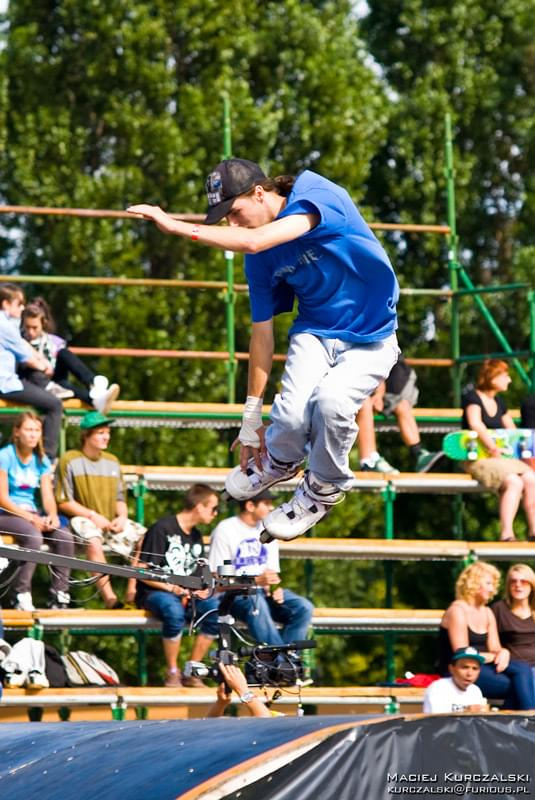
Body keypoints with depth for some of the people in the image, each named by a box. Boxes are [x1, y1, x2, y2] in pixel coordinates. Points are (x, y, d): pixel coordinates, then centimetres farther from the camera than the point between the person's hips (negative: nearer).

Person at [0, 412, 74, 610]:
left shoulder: (41, 460, 10)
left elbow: (48, 495, 5)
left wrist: (52, 516, -17)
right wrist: (30, 518, -19)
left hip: (32, 513, 6)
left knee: (65, 537, -19)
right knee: (33, 536, -35)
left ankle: (59, 597, -15)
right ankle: (21, 595, -28)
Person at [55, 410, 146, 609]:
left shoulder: (112, 461, 16)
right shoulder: (70, 460, -3)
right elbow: (63, 502, -6)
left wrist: (122, 517, -4)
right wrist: (92, 515, -14)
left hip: (111, 522, 6)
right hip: (81, 518, -6)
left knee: (142, 536, -17)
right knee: (93, 540, -38)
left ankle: (132, 592, -18)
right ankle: (109, 598, -41)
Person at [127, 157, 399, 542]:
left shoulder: (316, 195, -21)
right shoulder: (260, 260, -3)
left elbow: (255, 241, -36)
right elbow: (262, 331, 4)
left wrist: (176, 226, -32)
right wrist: (252, 415, 5)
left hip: (370, 343, -4)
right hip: (315, 333, 4)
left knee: (330, 401, -32)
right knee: (291, 414, -24)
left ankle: (324, 488, -1)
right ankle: (279, 462, 14)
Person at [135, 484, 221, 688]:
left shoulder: (196, 536, 15)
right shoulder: (162, 529, -9)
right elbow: (141, 571, -12)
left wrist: (201, 589, -2)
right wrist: (172, 588, -20)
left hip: (186, 594, 7)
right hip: (154, 592, -7)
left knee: (217, 609, -21)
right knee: (174, 611, -40)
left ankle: (192, 672, -12)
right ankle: (172, 674, -24)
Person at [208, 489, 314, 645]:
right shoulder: (225, 530, -5)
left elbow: (272, 573, 15)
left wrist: (276, 588, -9)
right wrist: (257, 581, -20)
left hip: (262, 593, 6)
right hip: (233, 595, -6)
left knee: (304, 608, -19)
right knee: (256, 603, -39)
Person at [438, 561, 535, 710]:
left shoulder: (487, 613, 18)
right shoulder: (458, 611, -8)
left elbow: (495, 648, 13)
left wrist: (503, 653, -12)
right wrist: (495, 656, -9)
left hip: (483, 666, 7)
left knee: (523, 669, -23)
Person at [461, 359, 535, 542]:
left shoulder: (499, 402, 19)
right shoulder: (472, 398, -5)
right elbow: (476, 425, -22)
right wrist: (493, 448, -29)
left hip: (501, 458, 7)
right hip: (477, 460, -7)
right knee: (514, 481, -32)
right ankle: (506, 534, -36)